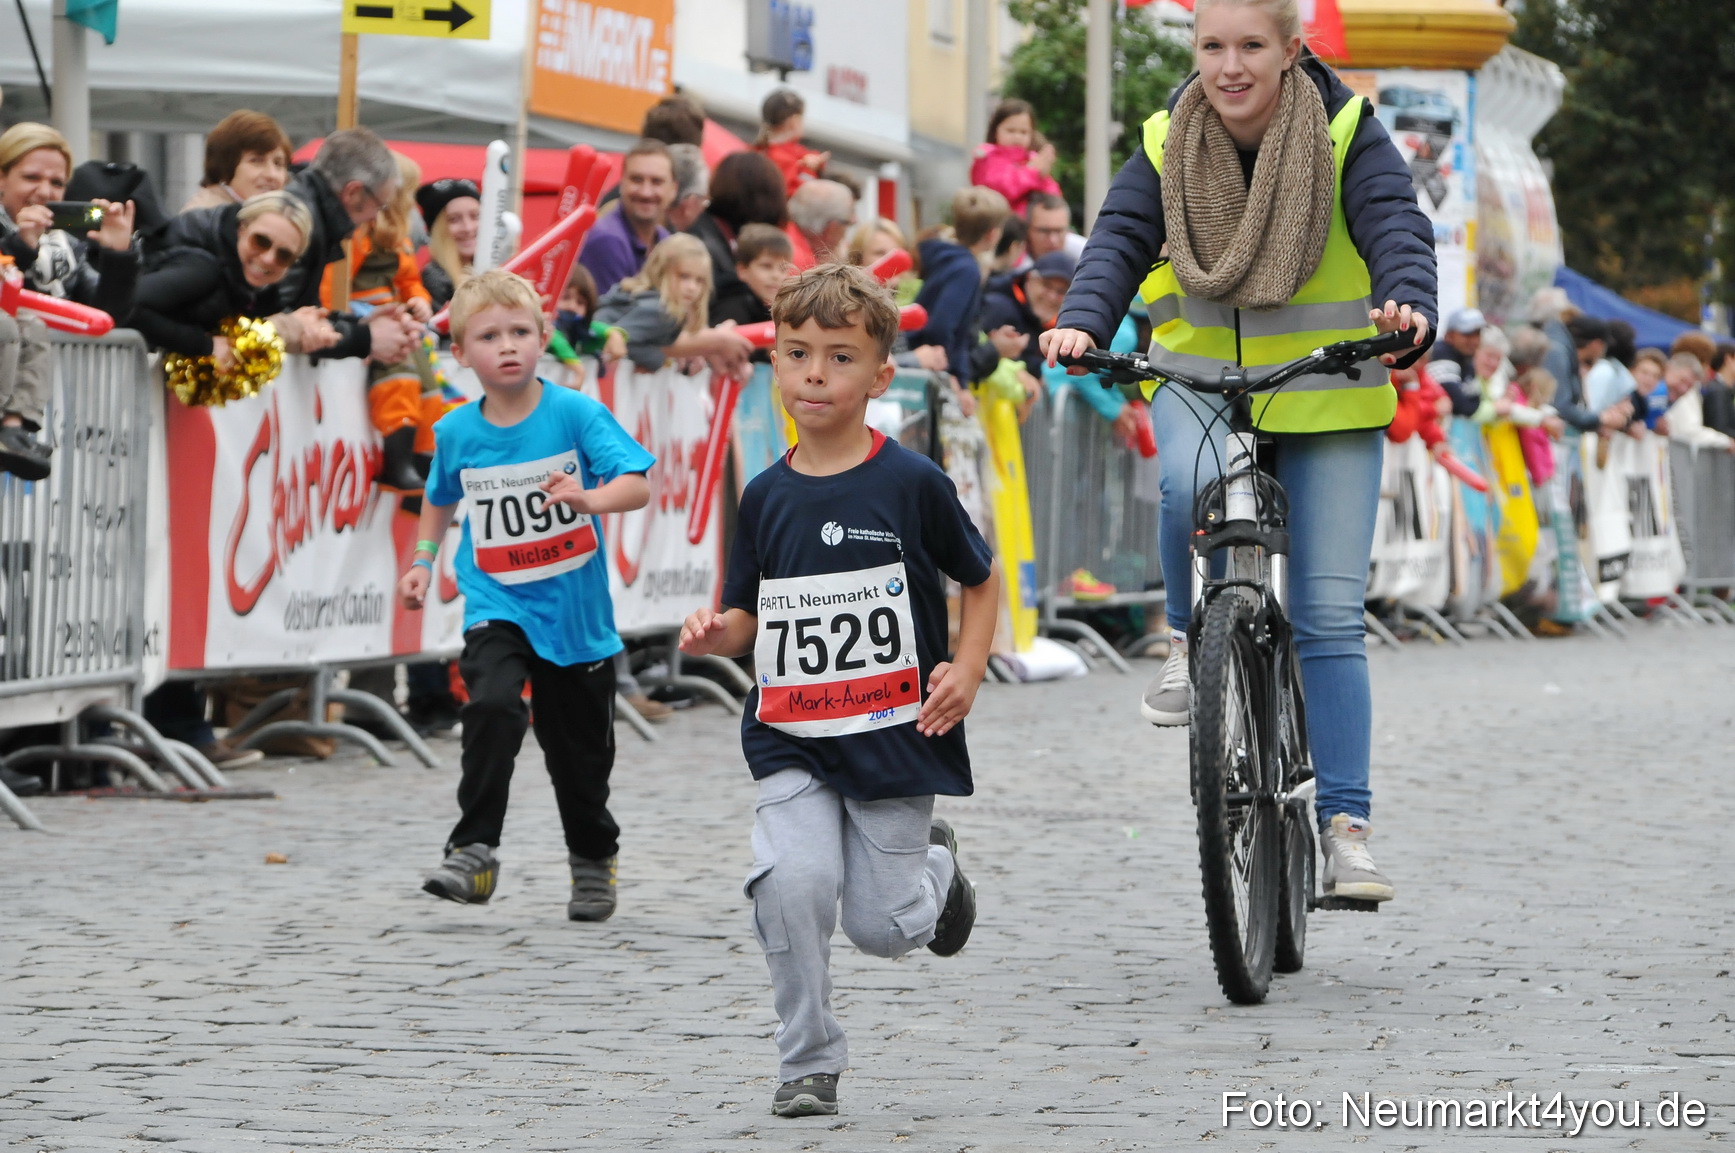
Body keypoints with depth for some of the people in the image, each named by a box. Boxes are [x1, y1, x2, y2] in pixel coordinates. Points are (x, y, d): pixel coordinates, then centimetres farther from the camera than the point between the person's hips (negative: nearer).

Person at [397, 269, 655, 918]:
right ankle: (473, 853, -25)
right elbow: (440, 498, 20)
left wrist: (590, 499, -36)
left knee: (579, 746, 12)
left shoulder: (575, 414, -10)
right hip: (495, 604, 0)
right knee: (493, 706, -27)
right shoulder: (456, 432, -1)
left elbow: (638, 486, -18)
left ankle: (594, 862, 36)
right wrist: (423, 561, 13)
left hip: (574, 608, 0)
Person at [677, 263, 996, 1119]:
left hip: (895, 737, -2)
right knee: (792, 883, -21)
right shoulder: (767, 497, 3)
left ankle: (935, 868, 38)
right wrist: (715, 632, -10)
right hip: (791, 742, 2)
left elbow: (981, 578, 6)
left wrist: (966, 672, -7)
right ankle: (808, 1063, -3)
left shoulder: (912, 484, -6)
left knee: (883, 926, 1)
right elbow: (750, 618, 12)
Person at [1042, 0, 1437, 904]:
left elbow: (1396, 226, -23)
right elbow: (1122, 237, -14)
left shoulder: (1346, 134, -10)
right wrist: (1083, 321, -35)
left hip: (1328, 394, -1)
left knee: (1329, 616, -5)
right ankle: (1190, 643, -6)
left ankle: (1345, 828, 1)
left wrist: (1408, 305, -45)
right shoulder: (1169, 145, -3)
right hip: (1201, 379, 1)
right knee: (1192, 483, -35)